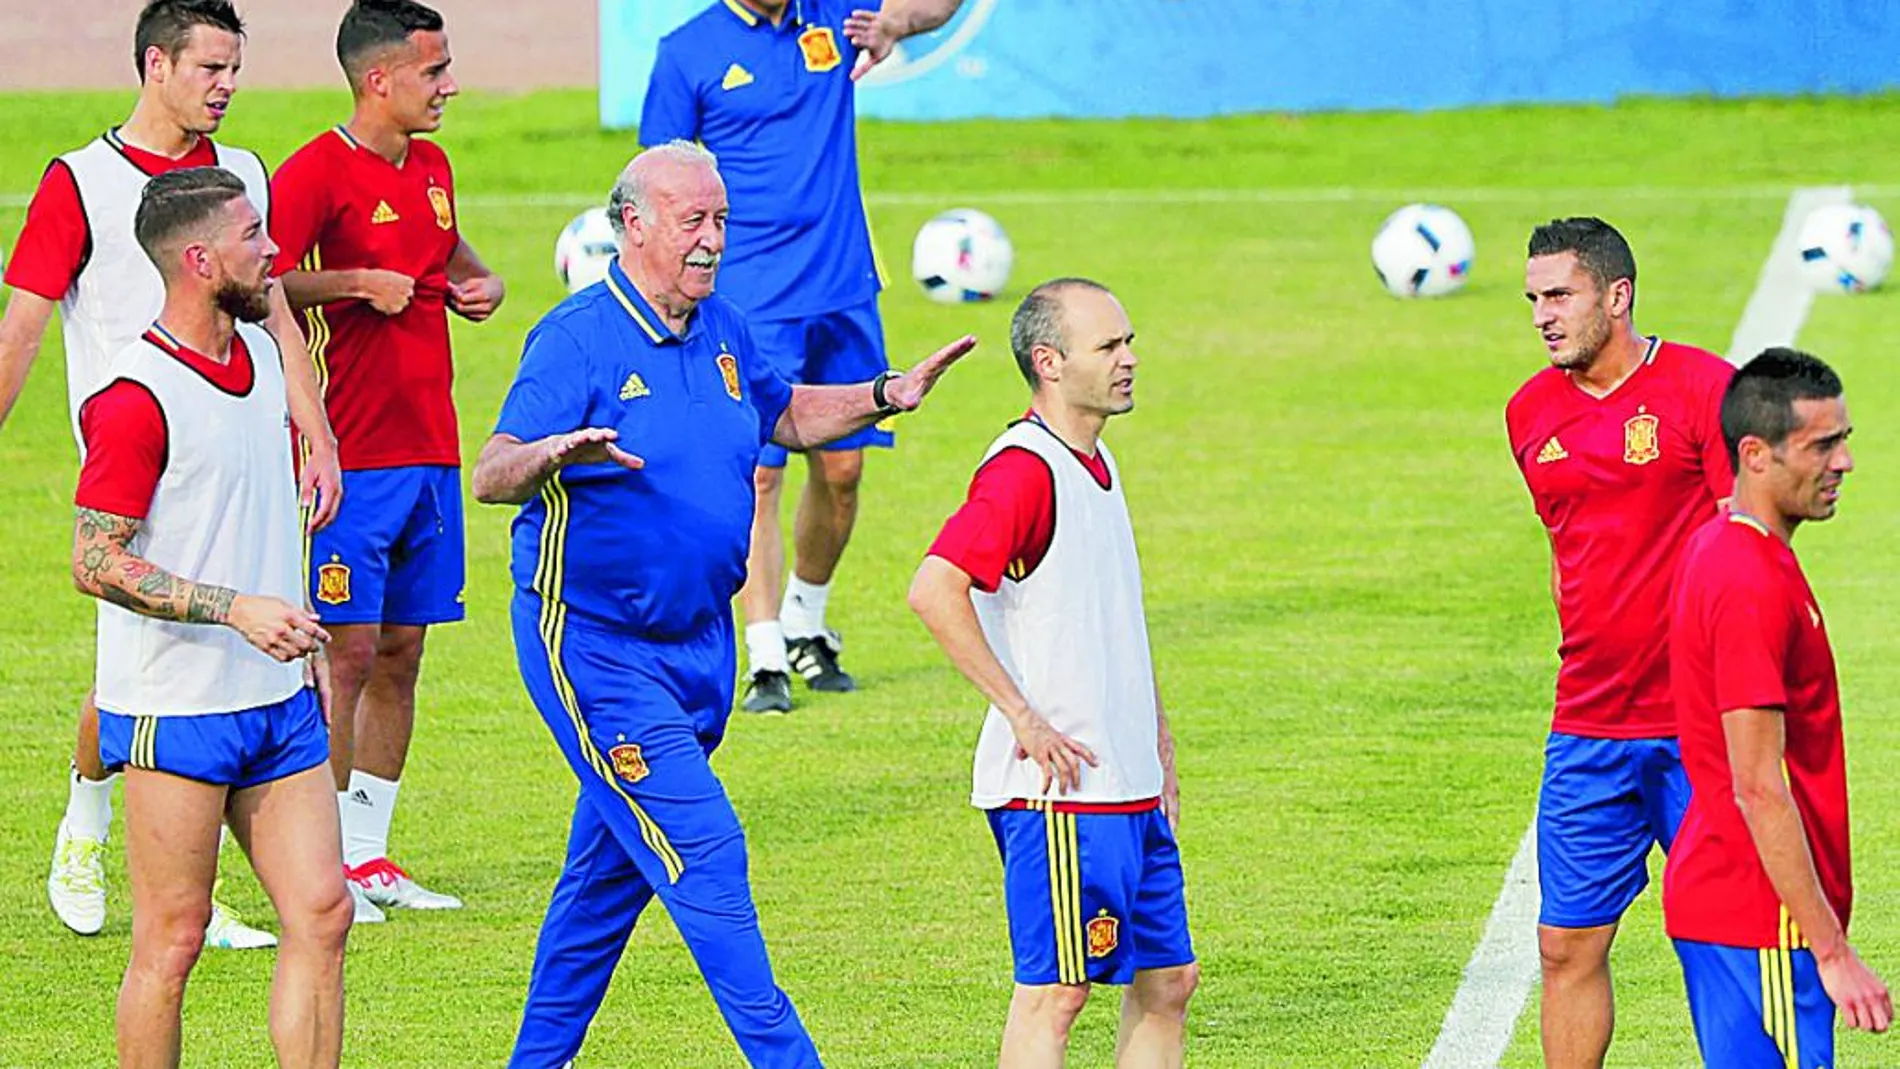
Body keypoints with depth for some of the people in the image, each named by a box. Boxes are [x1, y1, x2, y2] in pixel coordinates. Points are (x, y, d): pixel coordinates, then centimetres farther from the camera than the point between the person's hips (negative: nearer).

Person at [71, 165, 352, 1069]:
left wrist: (308, 649, 23)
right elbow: (96, 562, -17)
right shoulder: (137, 400, -16)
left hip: (277, 699, 8)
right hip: (174, 714, -8)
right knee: (172, 941, -2)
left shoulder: (262, 355, 11)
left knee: (321, 914, 2)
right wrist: (234, 609, -23)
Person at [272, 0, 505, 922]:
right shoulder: (316, 172, -11)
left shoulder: (431, 167, 13)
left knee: (401, 654, 10)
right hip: (355, 456, -8)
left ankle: (368, 856, 17)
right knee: (351, 653, -7)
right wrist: (364, 282, -20)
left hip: (430, 453, 8)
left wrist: (478, 281, 12)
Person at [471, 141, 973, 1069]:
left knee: (611, 868, 15)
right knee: (702, 853, -11)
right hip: (594, 646, -8)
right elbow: (490, 477, -24)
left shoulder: (720, 331, 7)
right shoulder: (577, 339, -16)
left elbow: (783, 414, 27)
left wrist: (885, 396, 13)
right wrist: (552, 453, -45)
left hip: (699, 638, 8)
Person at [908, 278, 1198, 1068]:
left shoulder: (1096, 463, 16)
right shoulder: (1024, 469, -15)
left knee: (1167, 980, 10)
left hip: (1129, 788, 9)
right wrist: (1022, 715, -23)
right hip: (1059, 792, -9)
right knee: (1054, 990, -7)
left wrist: (1157, 743, 22)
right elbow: (934, 589, -27)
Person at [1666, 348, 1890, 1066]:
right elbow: (1758, 787, -22)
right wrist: (1833, 951, -21)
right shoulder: (1754, 587, -19)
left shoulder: (1720, 546, 12)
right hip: (1759, 922, -10)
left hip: (1713, 892, 10)